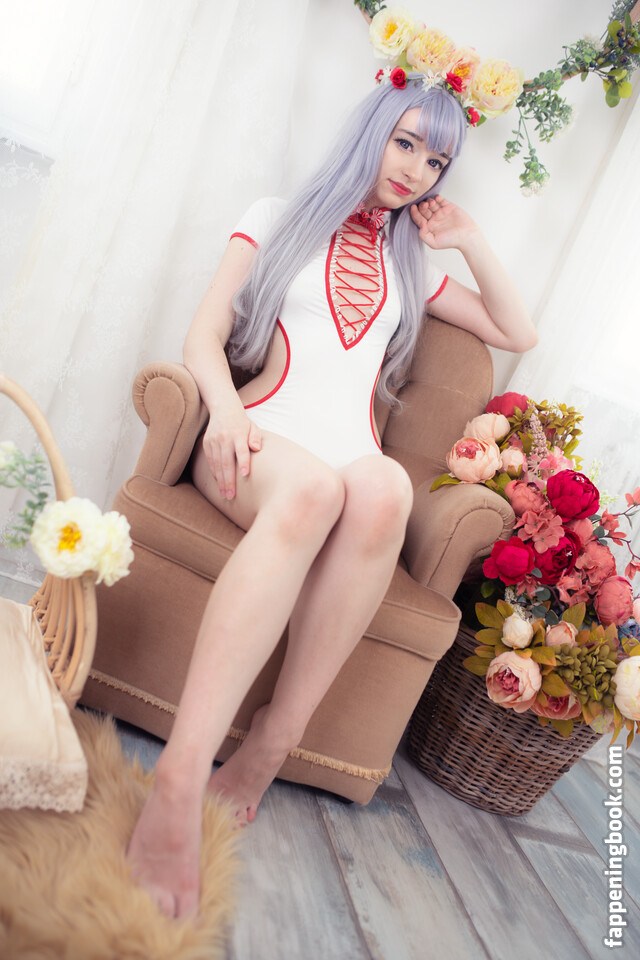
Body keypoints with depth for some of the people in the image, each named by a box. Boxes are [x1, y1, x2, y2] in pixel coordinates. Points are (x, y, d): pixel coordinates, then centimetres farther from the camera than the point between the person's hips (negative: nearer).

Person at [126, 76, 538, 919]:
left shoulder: (412, 263, 28)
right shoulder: (280, 219, 18)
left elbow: (519, 333, 31)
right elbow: (207, 332, 5)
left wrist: (469, 243, 24)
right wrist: (225, 409, -17)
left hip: (352, 458, 3)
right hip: (263, 440, -2)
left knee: (385, 486, -36)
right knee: (313, 483, -40)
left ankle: (266, 753, -34)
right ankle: (179, 782, -44)